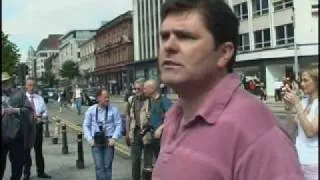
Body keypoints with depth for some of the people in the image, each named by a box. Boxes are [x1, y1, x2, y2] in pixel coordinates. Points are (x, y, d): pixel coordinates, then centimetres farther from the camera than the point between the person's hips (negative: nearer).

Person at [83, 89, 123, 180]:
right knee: (99, 167, -1)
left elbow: (118, 124, -1)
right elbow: (86, 125, 6)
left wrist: (114, 138, -10)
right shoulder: (91, 110, 0)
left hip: (108, 141, 0)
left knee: (107, 166, 6)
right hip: (96, 141, 1)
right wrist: (90, 139, -3)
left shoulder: (113, 109, -4)